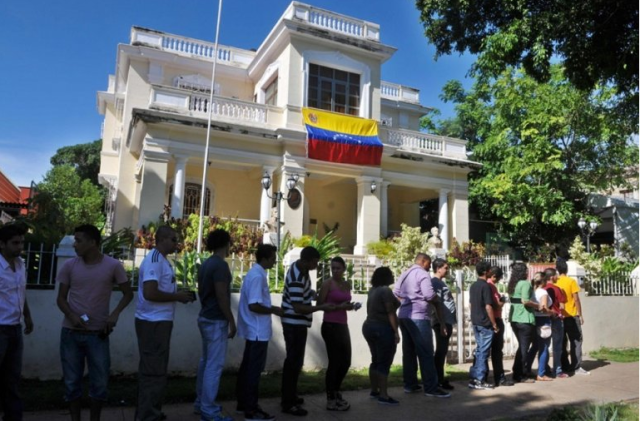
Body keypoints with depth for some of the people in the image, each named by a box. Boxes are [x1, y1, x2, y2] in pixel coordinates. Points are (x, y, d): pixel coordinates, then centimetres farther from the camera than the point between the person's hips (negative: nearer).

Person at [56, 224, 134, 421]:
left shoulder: (113, 266, -6)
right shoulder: (69, 266, -1)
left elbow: (128, 293, 1)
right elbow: (61, 298, 5)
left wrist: (115, 314, -15)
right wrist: (71, 316, -15)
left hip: (98, 333, -1)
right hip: (71, 332, 2)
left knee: (100, 382, 5)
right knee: (72, 381, 9)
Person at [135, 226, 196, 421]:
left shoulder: (161, 260, 14)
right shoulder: (154, 260, -16)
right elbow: (150, 293, -26)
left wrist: (179, 295, 8)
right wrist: (177, 297, -15)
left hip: (158, 322, 10)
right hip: (153, 323, -10)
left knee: (151, 370, 18)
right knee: (155, 372, -3)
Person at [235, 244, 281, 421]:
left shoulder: (255, 273, 11)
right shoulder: (257, 276, -20)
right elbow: (254, 305, -26)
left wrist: (271, 308, 12)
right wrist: (273, 311, -13)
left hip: (254, 330, 10)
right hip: (258, 331, -10)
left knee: (248, 367, 17)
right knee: (254, 369, -2)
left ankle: (243, 402, 27)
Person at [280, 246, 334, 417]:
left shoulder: (301, 268, 3)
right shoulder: (296, 278, -27)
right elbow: (298, 308, -28)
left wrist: (310, 293, 7)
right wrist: (322, 307, -25)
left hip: (297, 323, 10)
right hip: (294, 324, -10)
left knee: (294, 360, 18)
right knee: (294, 362, -3)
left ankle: (290, 396, 31)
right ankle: (288, 403, 7)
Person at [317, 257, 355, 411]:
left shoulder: (347, 285, 11)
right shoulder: (327, 284, -9)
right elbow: (320, 304, -11)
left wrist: (349, 306, 0)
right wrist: (338, 306, -19)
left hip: (343, 326, 7)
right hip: (330, 326, -7)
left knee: (346, 362, 14)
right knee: (334, 362, -1)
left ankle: (335, 392, 35)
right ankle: (331, 400, 13)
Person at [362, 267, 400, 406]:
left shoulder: (372, 290, 13)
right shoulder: (385, 290, -15)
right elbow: (390, 313, -19)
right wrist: (396, 332, -18)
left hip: (369, 327, 9)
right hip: (383, 329, -9)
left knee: (376, 360, 15)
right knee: (384, 362, -6)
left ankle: (374, 391, 21)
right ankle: (383, 396, -5)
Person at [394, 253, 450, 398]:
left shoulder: (404, 274, 16)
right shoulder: (422, 274, -9)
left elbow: (395, 293, 16)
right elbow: (429, 295, -20)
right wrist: (437, 300, 0)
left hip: (404, 316, 9)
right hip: (418, 317, -9)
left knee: (409, 351, 12)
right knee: (426, 353, -6)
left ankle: (410, 384, 17)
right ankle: (431, 388, -4)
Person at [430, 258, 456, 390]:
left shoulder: (440, 282, 18)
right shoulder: (436, 282, -13)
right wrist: (442, 324, -22)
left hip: (447, 321, 10)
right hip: (442, 322, -10)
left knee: (442, 350, 14)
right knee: (441, 351, -4)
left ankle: (440, 378, 22)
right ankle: (439, 381, 1)